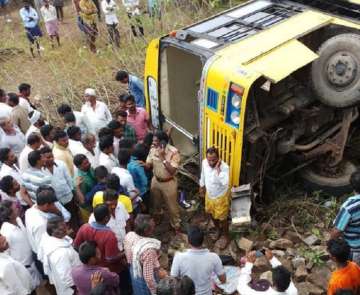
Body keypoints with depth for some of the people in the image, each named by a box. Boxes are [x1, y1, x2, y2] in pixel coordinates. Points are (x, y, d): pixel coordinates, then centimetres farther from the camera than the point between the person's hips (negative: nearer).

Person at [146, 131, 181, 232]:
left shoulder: (173, 152, -26)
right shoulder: (153, 149, -11)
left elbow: (172, 171, -28)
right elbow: (148, 165, -4)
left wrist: (163, 157, -34)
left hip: (168, 183, -5)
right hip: (156, 181, 5)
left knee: (172, 206, 11)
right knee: (156, 203, 26)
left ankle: (176, 226, 33)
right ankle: (157, 218, 54)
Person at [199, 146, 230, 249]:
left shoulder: (224, 167, -34)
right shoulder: (204, 162, -17)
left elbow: (225, 183, -49)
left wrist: (218, 169, -47)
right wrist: (202, 186, 15)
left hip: (221, 196, -6)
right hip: (209, 194, 6)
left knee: (222, 218, 14)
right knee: (212, 214, 26)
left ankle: (225, 236, 39)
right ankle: (218, 229, 54)